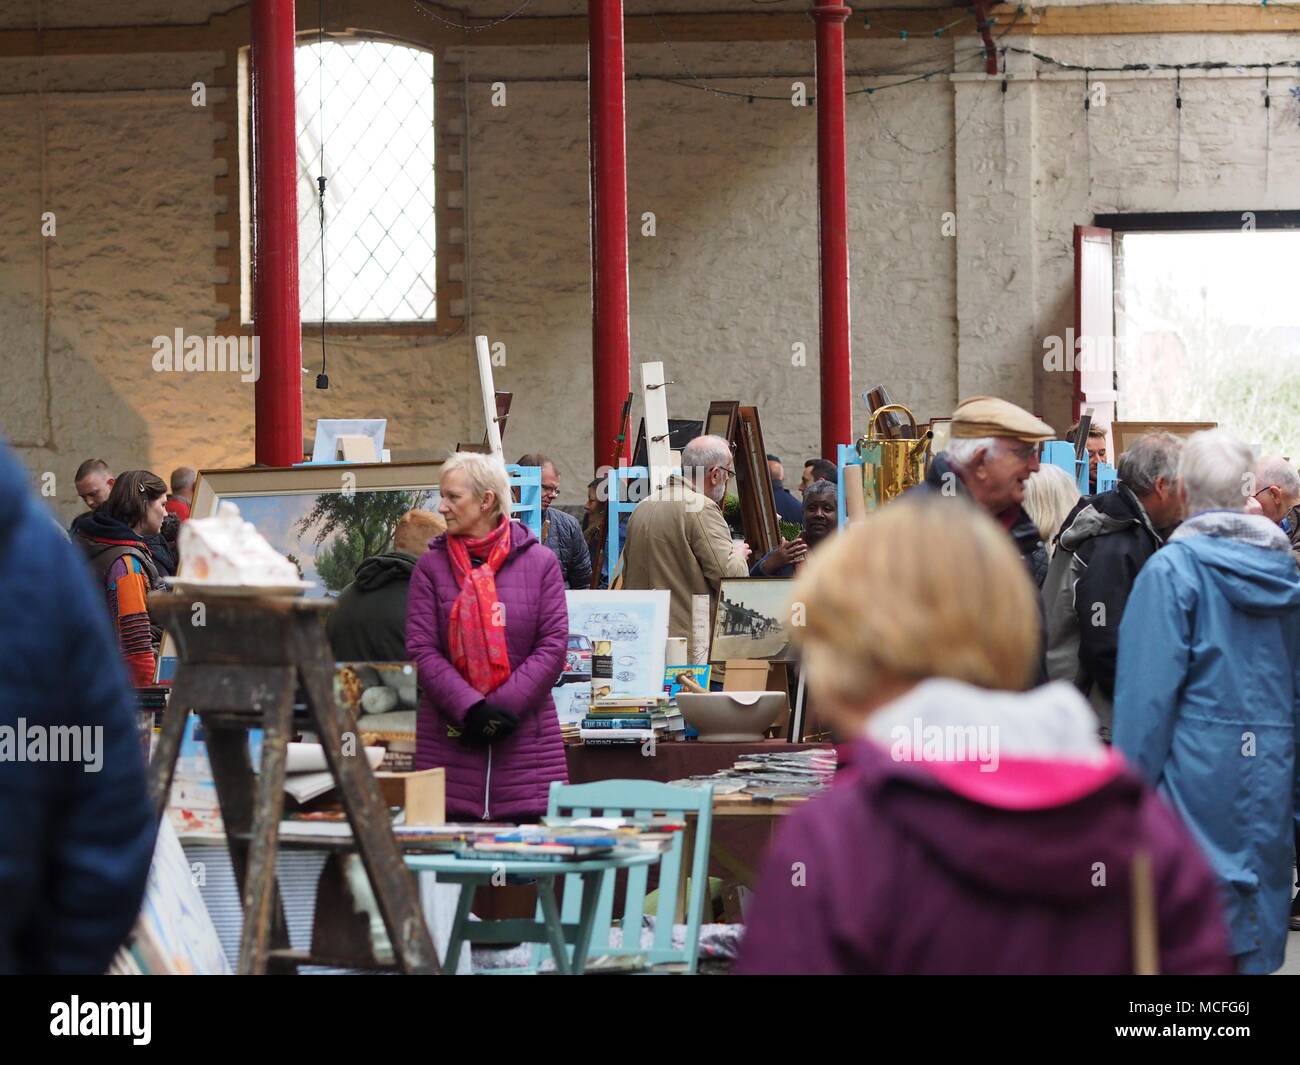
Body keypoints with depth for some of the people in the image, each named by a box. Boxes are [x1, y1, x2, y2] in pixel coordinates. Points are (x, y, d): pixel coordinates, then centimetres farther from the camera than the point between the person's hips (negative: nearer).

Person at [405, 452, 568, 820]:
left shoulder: (540, 562, 5)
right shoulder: (431, 566, 5)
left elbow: (554, 645, 0)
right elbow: (421, 650, -2)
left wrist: (503, 707, -11)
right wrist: (471, 709, -14)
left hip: (527, 733, 0)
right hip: (447, 742, 0)